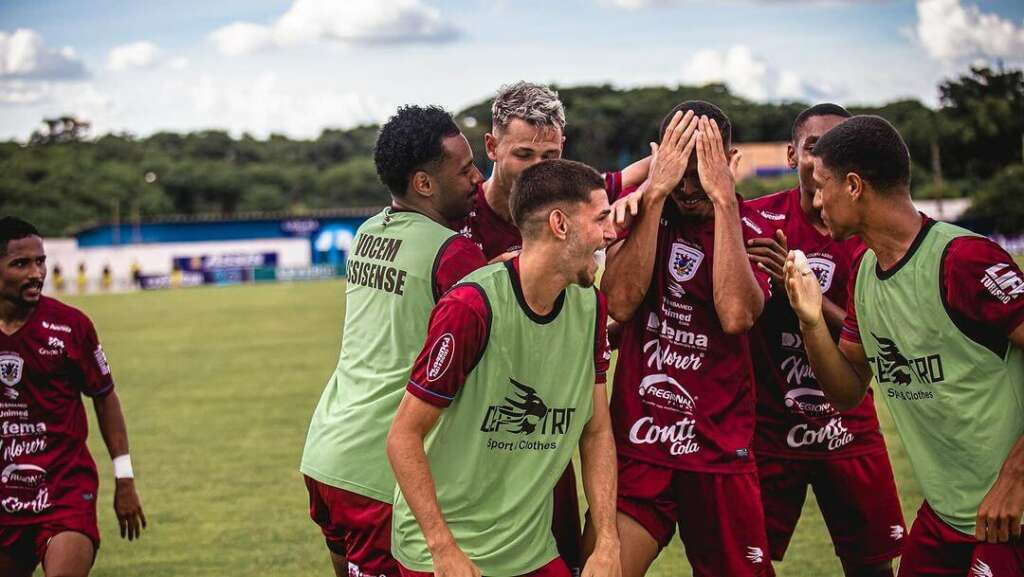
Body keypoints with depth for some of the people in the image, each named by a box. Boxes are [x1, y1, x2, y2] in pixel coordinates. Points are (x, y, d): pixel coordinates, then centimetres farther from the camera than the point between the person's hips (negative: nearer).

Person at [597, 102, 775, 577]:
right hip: (637, 444, 0)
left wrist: (723, 197, -19)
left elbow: (735, 316, -21)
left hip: (719, 449, 0)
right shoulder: (641, 209, 2)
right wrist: (656, 192, -17)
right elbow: (620, 303, -15)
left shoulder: (751, 228, -1)